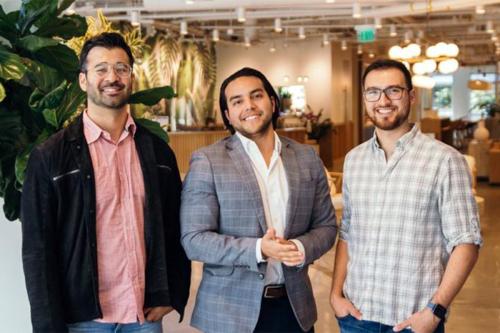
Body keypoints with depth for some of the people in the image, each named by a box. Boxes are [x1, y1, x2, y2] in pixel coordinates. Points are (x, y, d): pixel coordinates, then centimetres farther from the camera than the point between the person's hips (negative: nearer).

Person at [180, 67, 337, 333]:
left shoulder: (307, 159, 5)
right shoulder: (207, 161, -7)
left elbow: (326, 226, 8)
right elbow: (193, 239, -11)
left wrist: (302, 248, -13)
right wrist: (258, 249, -22)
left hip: (294, 306, 4)